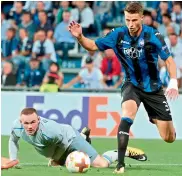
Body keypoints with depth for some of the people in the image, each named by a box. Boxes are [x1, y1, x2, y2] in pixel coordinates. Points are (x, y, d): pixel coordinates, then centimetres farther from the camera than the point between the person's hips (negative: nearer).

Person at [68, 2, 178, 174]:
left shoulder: (152, 35, -19)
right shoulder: (118, 35, -12)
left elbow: (168, 60, -15)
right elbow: (93, 45, -2)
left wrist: (173, 82, -29)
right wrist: (79, 37, -21)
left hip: (153, 88, 0)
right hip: (131, 84, 0)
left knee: (169, 138, 1)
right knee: (128, 113, -34)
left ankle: (155, 119, 40)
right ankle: (120, 163, -31)